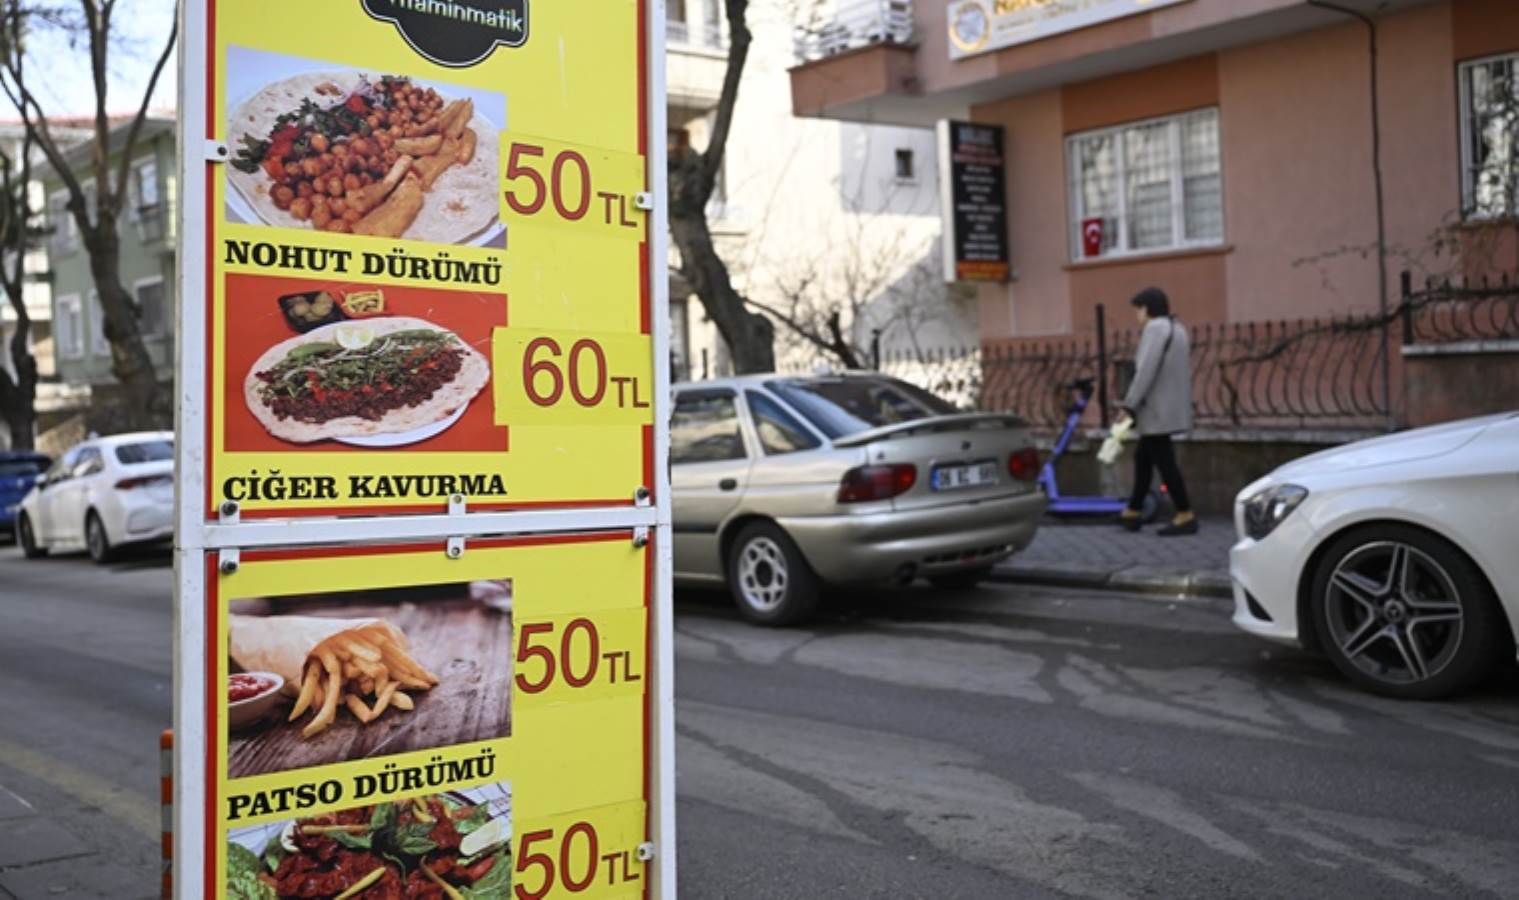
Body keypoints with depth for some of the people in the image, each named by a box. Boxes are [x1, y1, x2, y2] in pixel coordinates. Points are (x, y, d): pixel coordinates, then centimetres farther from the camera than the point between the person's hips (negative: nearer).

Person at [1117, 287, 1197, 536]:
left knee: (1164, 461, -5)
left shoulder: (1156, 327, -12)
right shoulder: (1177, 328, 16)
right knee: (1143, 458, 16)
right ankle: (1132, 513, 21)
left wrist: (1129, 405, -17)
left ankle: (1186, 516, -3)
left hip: (1156, 410, -10)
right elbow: (1181, 372, 16)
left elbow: (1146, 370, -20)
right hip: (1172, 408, 10)